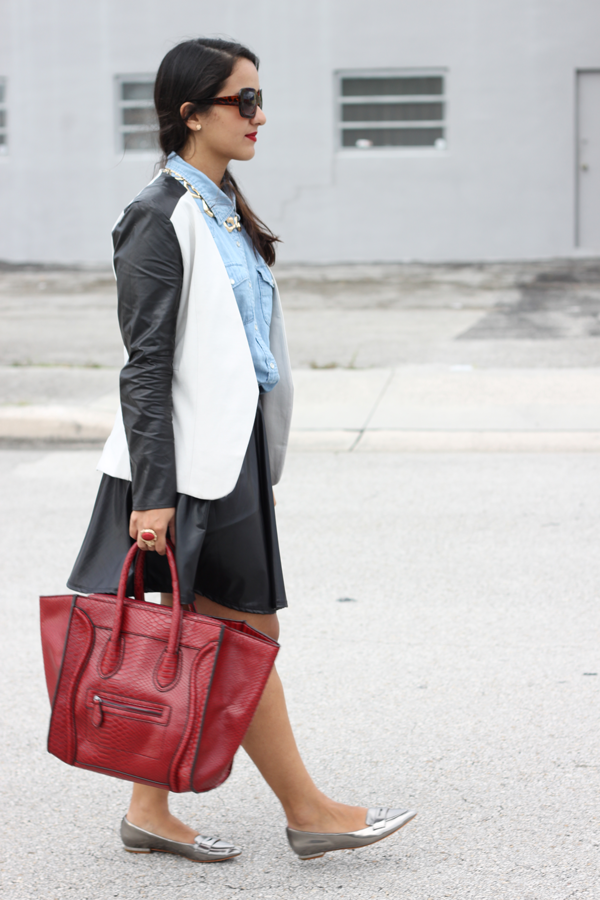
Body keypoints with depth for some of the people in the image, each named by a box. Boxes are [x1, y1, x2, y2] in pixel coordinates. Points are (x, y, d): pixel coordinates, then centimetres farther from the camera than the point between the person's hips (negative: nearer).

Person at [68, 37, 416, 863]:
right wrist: (152, 493, -19)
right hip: (193, 461, -9)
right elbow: (146, 366, -16)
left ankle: (149, 811, 20)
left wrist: (264, 463, 21)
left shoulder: (224, 209, 14)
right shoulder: (160, 220, -13)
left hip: (235, 451, 9)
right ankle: (308, 812, 11)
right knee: (247, 639, 1)